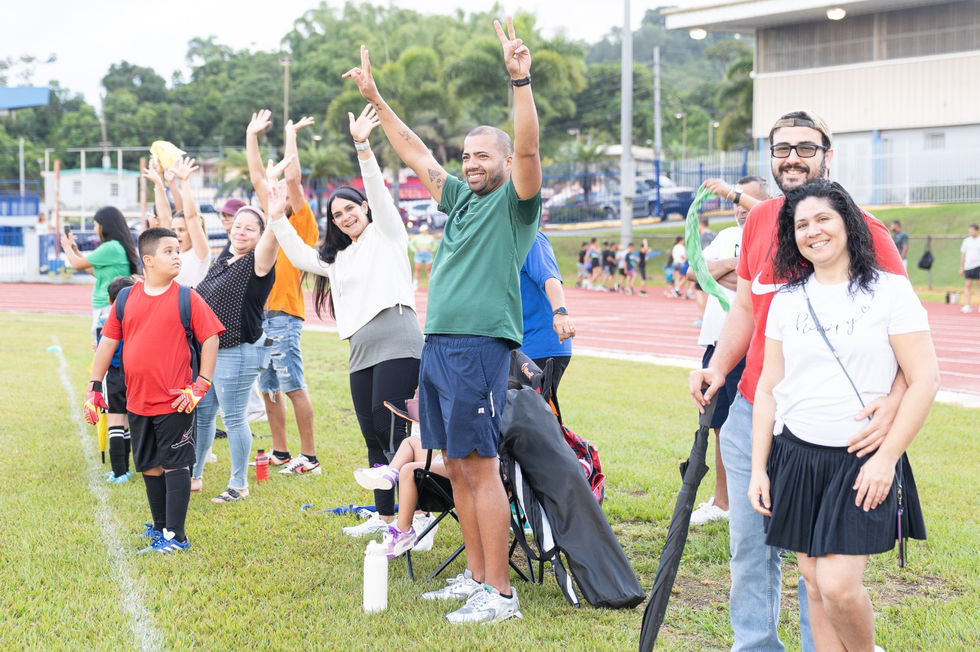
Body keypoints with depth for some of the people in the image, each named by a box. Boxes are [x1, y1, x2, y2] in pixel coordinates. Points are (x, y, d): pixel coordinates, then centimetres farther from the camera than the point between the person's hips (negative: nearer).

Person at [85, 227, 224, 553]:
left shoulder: (186, 298, -5)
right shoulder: (127, 299, 4)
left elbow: (210, 339, -4)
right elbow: (107, 342, 10)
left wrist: (201, 384, -8)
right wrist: (94, 388, 7)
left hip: (175, 403, -4)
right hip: (137, 401, 4)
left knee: (175, 465, -2)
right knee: (150, 467, 14)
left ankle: (175, 536, 4)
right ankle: (160, 526, 29)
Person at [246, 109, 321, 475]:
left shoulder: (303, 224, -4)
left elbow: (292, 177, -14)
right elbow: (258, 177, 20)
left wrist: (291, 134, -6)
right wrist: (252, 135, 21)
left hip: (284, 314, -8)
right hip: (262, 313, 8)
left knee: (294, 386, -8)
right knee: (268, 387, 11)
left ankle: (309, 458, -4)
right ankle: (280, 453, 20)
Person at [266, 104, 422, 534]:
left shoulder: (386, 233, 7)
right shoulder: (338, 257, 26)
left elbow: (378, 191, -5)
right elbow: (300, 256, 26)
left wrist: (362, 147, -17)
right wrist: (277, 217, 21)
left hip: (396, 342, -8)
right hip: (361, 351, 8)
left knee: (393, 430, -15)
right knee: (373, 438, 8)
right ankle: (384, 516, 15)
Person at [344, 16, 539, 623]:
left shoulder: (514, 202, 0)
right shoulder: (461, 198, 20)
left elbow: (528, 148, -17)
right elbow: (416, 153, 27)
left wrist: (521, 80, -28)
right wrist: (376, 98, 27)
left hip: (479, 345, -8)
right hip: (436, 345, 8)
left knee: (480, 467, -8)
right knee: (456, 466, 10)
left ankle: (500, 594, -4)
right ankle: (476, 577, 19)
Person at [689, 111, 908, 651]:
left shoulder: (862, 230, -9)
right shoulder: (759, 220, 8)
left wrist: (894, 400, -28)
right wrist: (718, 367, 0)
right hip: (749, 413, 6)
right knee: (749, 545, 13)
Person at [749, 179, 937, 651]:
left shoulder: (889, 290, -4)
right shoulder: (787, 299, 9)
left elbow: (925, 378, -7)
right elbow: (768, 388, 12)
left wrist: (887, 457, -13)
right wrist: (758, 468, 7)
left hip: (863, 462, -4)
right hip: (795, 454, 4)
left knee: (839, 586, -11)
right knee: (815, 585, 6)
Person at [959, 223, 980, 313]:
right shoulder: (966, 241, 10)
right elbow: (963, 254, 13)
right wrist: (961, 267, 10)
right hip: (968, 266, 3)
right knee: (968, 286, -4)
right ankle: (968, 305, -5)